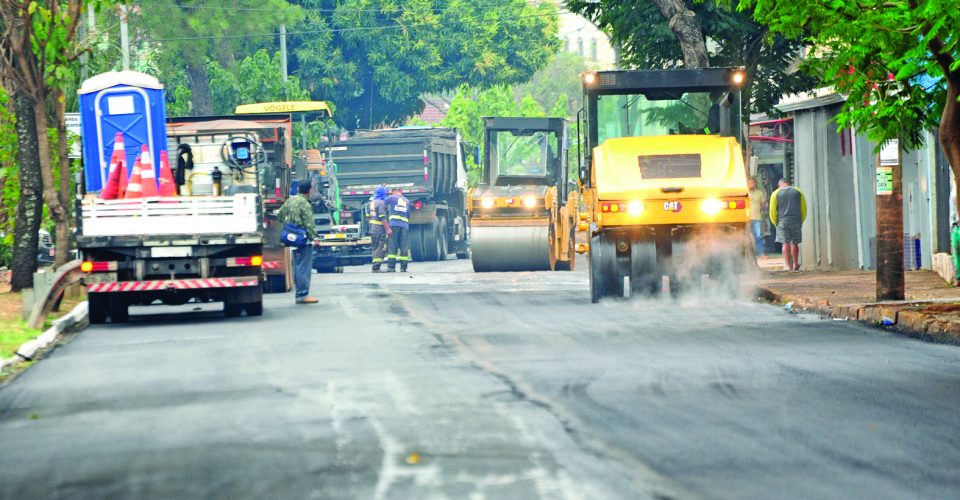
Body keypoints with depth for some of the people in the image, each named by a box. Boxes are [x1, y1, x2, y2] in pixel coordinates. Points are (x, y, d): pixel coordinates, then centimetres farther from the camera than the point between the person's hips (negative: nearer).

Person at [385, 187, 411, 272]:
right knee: (404, 247, 4)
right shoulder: (407, 201, 18)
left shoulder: (391, 198, 8)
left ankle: (391, 267, -15)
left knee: (392, 246, -7)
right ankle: (403, 267, 1)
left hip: (394, 224, -3)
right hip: (405, 225, 3)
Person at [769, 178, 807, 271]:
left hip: (783, 221, -2)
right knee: (795, 243, 11)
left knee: (786, 244, -2)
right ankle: (795, 265, 20)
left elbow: (772, 212, 1)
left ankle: (788, 266, -9)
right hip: (796, 221, 2)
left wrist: (776, 223, 11)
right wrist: (801, 221, 16)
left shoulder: (776, 194, 5)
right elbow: (804, 209, 9)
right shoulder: (798, 192, 10)